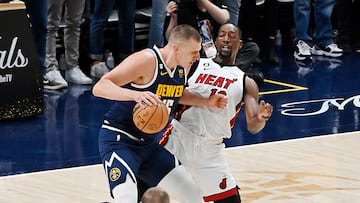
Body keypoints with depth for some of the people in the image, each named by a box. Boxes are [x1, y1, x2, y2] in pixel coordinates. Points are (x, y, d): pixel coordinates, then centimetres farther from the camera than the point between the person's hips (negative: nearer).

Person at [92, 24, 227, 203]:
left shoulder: (183, 66, 2)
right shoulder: (146, 60, -23)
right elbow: (99, 87, -29)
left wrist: (206, 102, 9)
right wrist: (135, 94, -45)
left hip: (149, 144, 9)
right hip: (119, 140, -9)